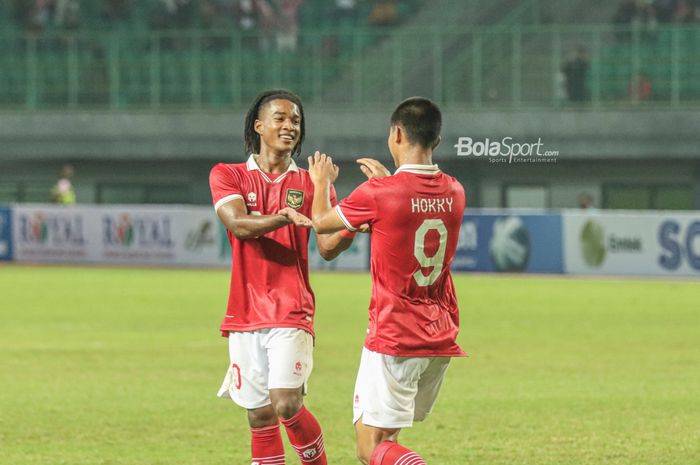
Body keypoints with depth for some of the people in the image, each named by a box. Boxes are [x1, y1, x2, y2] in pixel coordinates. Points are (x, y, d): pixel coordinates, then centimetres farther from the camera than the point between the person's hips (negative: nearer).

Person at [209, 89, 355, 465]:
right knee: (259, 416, 4)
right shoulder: (227, 176, 5)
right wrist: (284, 217, -31)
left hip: (291, 311, -1)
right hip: (245, 314, 1)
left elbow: (328, 248, -2)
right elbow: (238, 224, -13)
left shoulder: (310, 183, 8)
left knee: (286, 404, -17)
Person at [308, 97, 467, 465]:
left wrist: (322, 182, 24)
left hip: (393, 338, -7)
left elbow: (322, 222, 5)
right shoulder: (454, 192, 3)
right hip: (442, 337, 7)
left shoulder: (377, 194, -14)